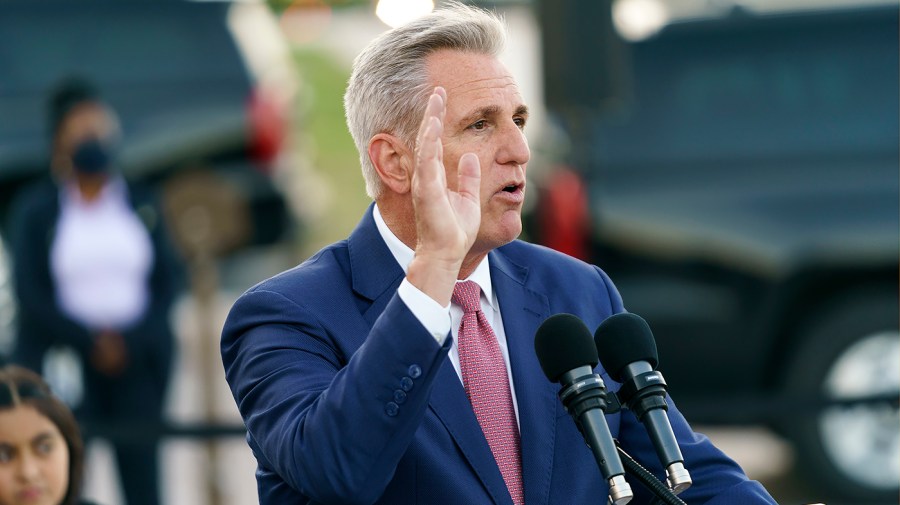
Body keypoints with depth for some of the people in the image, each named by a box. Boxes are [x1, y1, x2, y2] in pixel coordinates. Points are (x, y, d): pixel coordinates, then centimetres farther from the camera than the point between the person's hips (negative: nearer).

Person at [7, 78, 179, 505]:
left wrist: (131, 341, -7)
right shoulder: (34, 209, 3)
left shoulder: (141, 203, 10)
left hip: (138, 357, 2)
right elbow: (30, 293, -1)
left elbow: (166, 280, 8)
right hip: (66, 364, -2)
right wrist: (91, 342, -10)